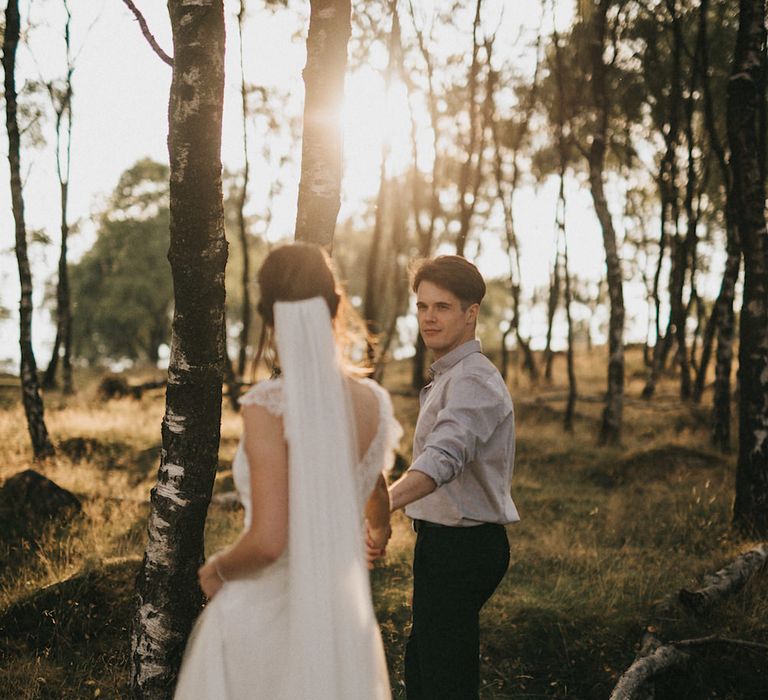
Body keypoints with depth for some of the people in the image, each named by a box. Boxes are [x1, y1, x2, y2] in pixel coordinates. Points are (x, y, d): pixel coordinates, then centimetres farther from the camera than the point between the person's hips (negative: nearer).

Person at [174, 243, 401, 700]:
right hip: (344, 618, 5)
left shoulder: (268, 406, -20)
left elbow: (268, 541, -23)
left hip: (264, 615, -5)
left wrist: (217, 569, -2)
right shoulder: (374, 403, -3)